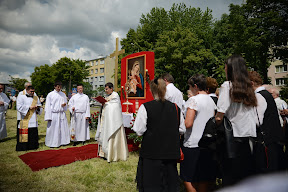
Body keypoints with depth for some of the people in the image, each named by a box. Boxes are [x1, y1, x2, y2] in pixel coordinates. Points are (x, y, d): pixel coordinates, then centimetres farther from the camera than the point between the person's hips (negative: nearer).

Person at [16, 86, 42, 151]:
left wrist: (38, 107, -4)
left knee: (34, 133, 6)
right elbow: (19, 107, -9)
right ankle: (24, 147, 6)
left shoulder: (36, 98, 15)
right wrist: (29, 107, -14)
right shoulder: (21, 97, 2)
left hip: (33, 119, 4)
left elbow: (40, 106, 19)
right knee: (25, 134, -4)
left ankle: (33, 145, 16)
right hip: (25, 119, -4)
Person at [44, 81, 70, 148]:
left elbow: (65, 103, 17)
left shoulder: (63, 94, 11)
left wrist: (64, 105, -10)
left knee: (63, 128, 5)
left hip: (62, 114, 4)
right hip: (54, 114, -3)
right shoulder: (50, 94, 0)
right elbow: (48, 106, -2)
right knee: (53, 129, 0)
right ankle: (52, 143, 12)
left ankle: (63, 141, 17)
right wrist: (48, 117, -8)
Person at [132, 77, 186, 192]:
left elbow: (139, 131, -12)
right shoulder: (176, 108, -1)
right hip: (171, 153, 4)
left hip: (151, 153, -3)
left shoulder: (145, 107, -12)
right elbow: (182, 130, 7)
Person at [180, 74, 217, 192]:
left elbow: (188, 124, -20)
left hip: (193, 145, -8)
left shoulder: (194, 99, -13)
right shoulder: (211, 100, 9)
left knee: (188, 179, 4)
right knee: (204, 179, 17)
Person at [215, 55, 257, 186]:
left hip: (233, 137, -6)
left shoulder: (227, 85, -10)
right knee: (247, 177, 14)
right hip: (249, 136, 6)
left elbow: (219, 117, -16)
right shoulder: (248, 87, 8)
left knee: (230, 177, 4)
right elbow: (255, 117, 12)